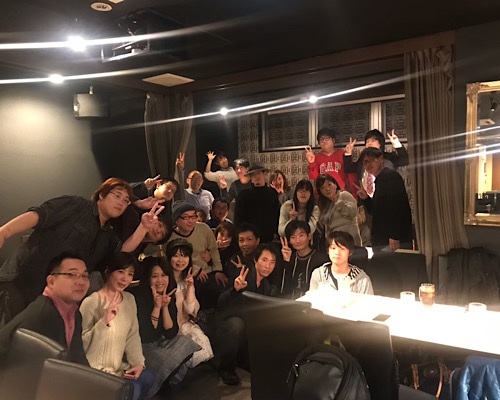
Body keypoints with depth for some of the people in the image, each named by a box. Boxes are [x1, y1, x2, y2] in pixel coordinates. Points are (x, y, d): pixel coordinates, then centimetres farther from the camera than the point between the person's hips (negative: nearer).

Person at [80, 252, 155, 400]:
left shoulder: (129, 299, 3)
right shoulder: (91, 302, -20)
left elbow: (133, 335, 5)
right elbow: (81, 343, -23)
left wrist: (138, 362, -5)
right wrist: (104, 321, -34)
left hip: (117, 365, 7)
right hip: (93, 369, -7)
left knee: (148, 378, -3)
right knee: (132, 388, -18)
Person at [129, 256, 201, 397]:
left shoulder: (169, 296, -3)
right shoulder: (137, 296, -21)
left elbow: (171, 334, -7)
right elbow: (146, 337, -21)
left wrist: (165, 307, -19)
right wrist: (157, 307, -27)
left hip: (158, 343, 6)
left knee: (184, 343, -15)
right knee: (167, 360, -27)